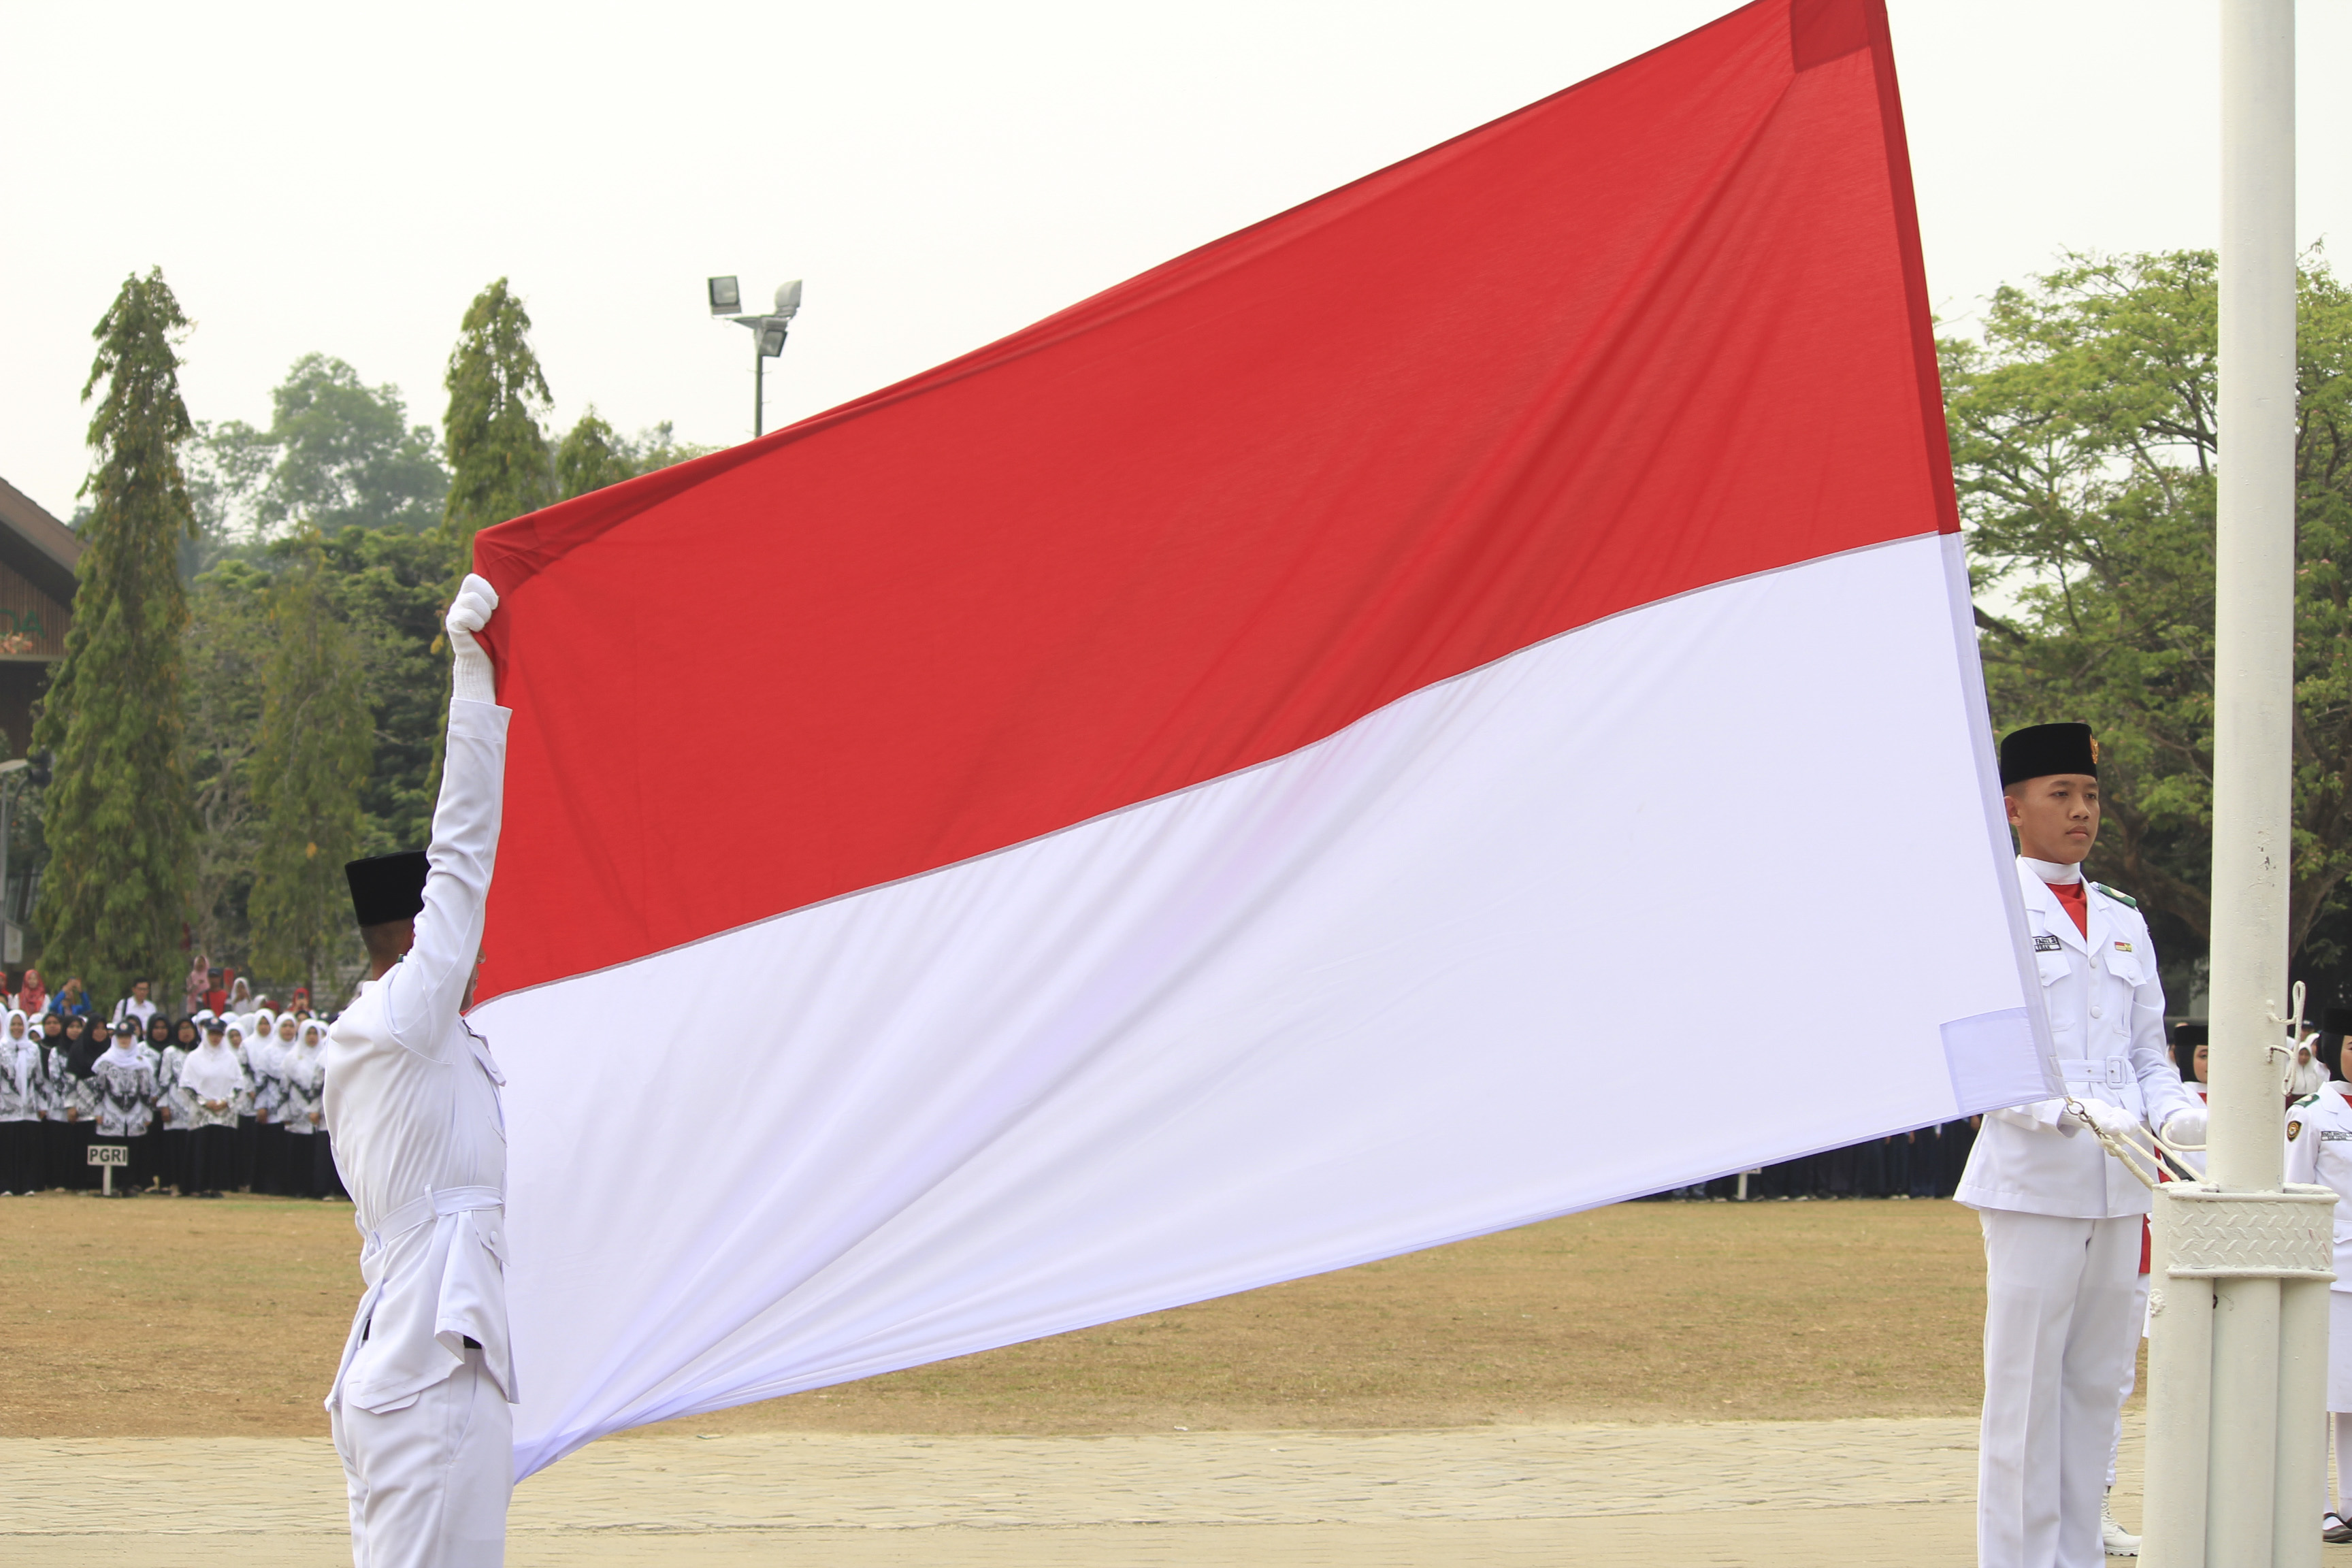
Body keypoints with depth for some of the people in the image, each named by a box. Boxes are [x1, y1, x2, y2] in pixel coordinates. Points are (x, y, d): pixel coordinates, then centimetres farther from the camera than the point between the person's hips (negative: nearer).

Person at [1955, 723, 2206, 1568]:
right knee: (2026, 1390, -5)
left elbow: (2149, 1056, 17)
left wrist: (2176, 1113, -5)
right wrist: (2074, 1111, -24)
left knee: (2096, 1388, 8)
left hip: (2118, 1190, 6)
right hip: (2031, 1183, -6)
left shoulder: (2123, 921, 16)